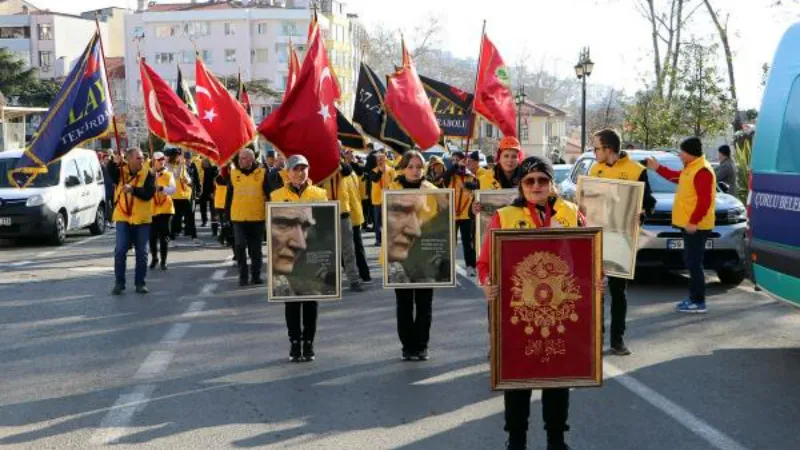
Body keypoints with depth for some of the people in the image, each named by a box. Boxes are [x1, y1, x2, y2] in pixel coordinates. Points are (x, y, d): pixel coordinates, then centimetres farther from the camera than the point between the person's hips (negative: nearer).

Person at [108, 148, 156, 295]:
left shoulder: (148, 175, -3)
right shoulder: (120, 171, 1)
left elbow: (149, 194, -16)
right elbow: (111, 172, -23)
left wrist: (133, 189, -30)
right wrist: (114, 163, -43)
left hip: (142, 219, 0)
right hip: (123, 218, 0)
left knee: (142, 253, 6)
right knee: (120, 251, -3)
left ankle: (140, 283, 17)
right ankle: (119, 283, 6)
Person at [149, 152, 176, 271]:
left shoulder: (168, 175, 1)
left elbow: (173, 189, -15)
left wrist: (162, 188, -31)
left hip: (165, 209, -1)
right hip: (151, 209, 1)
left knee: (163, 236, 1)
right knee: (152, 236, 3)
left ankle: (163, 261, 10)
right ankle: (154, 258, 24)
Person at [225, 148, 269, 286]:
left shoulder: (262, 173, -2)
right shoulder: (233, 174, 3)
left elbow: (269, 195, 1)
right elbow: (229, 195, 8)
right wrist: (227, 214, 6)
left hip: (257, 218, -1)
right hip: (238, 218, 1)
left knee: (256, 249, 9)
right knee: (240, 247, -6)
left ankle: (256, 276, 20)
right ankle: (243, 276, 5)